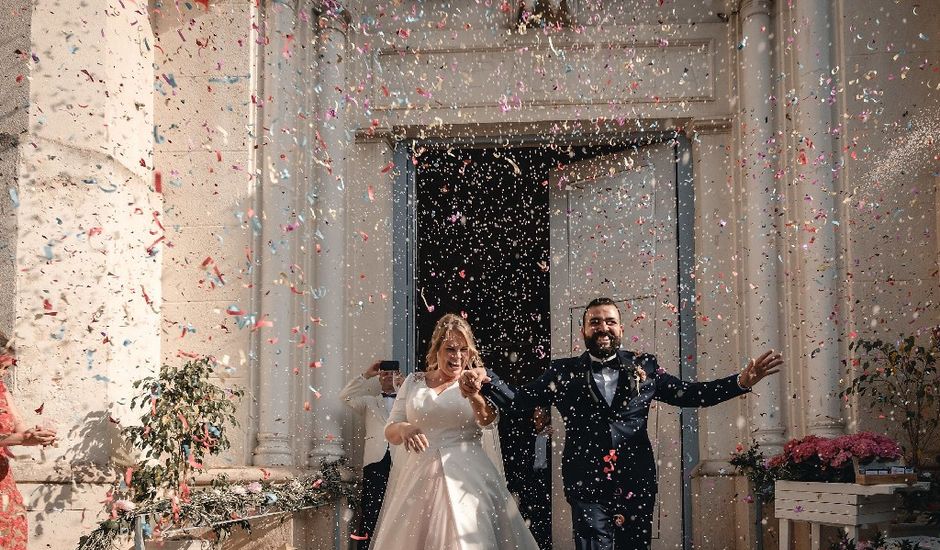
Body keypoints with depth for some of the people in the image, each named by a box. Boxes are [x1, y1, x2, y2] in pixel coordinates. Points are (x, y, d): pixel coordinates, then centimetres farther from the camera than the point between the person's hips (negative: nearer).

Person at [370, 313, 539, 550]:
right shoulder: (413, 382, 10)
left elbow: (488, 421, -17)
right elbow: (390, 433, 9)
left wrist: (473, 395, -38)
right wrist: (403, 429, -15)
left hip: (465, 476, -2)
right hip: (418, 477, 3)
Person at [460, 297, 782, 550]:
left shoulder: (644, 369, 9)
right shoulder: (564, 373, 5)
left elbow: (690, 394, 7)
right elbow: (517, 400, 3)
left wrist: (741, 381, -5)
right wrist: (485, 381, -17)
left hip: (636, 486, 2)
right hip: (588, 488, -2)